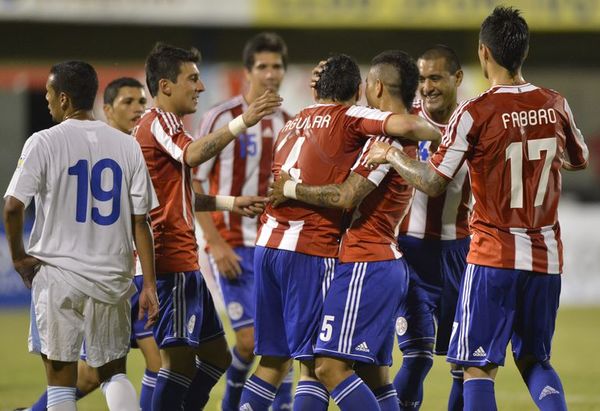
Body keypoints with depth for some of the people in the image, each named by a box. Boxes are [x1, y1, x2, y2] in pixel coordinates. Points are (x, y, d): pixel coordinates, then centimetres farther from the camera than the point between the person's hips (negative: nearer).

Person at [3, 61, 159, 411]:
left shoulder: (44, 142, -7)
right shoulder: (126, 145, 3)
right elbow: (140, 221, 2)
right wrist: (149, 285, 4)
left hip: (57, 273, -3)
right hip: (113, 276, 3)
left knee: (61, 379, 4)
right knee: (114, 374, 14)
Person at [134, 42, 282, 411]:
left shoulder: (161, 124, 21)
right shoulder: (158, 123, -12)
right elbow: (194, 154, -35)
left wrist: (229, 202, 22)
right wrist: (242, 122, -45)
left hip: (183, 262, 11)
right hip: (173, 263, -11)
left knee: (216, 356, 13)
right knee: (180, 359, -11)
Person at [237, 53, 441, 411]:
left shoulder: (292, 124, 20)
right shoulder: (349, 118, -2)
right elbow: (405, 126, -15)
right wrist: (438, 134, 2)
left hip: (268, 244, 7)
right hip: (311, 251, -7)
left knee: (273, 360, 10)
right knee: (318, 364, -5)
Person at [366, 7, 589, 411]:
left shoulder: (475, 113, -13)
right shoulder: (555, 105, 1)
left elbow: (433, 182, -12)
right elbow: (578, 160, 20)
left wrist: (391, 156, 4)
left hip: (494, 256, -4)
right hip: (547, 256, 4)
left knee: (479, 367, 1)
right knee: (535, 360, 17)